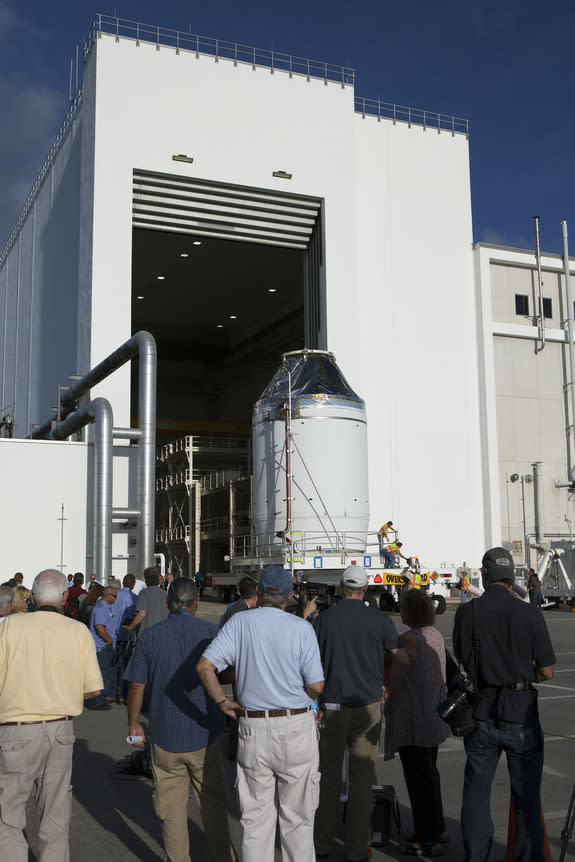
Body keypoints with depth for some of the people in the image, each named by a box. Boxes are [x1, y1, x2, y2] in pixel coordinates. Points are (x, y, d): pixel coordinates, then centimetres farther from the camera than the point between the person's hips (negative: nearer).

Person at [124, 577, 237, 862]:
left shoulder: (149, 637, -4)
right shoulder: (211, 632, -6)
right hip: (204, 733, 0)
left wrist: (134, 724, 10)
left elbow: (136, 687, -2)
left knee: (171, 807, 11)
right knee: (212, 802, 14)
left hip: (165, 735, 0)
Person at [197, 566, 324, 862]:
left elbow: (204, 666, -11)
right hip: (296, 727, -1)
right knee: (297, 818, 12)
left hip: (253, 727, 1)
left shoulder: (240, 622, -2)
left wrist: (222, 701, 3)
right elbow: (316, 686, -8)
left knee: (256, 817, 13)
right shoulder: (301, 627, -6)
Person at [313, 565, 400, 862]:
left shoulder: (325, 617, -5)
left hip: (332, 705, 1)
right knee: (361, 777, 7)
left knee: (328, 774, 12)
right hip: (368, 704, -1)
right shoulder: (380, 619, -6)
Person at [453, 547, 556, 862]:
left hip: (481, 714, 2)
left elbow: (461, 661, 5)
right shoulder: (529, 613, -10)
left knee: (476, 793, 15)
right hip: (520, 715, -1)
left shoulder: (466, 612, -6)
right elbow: (546, 672, -6)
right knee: (526, 796, 12)